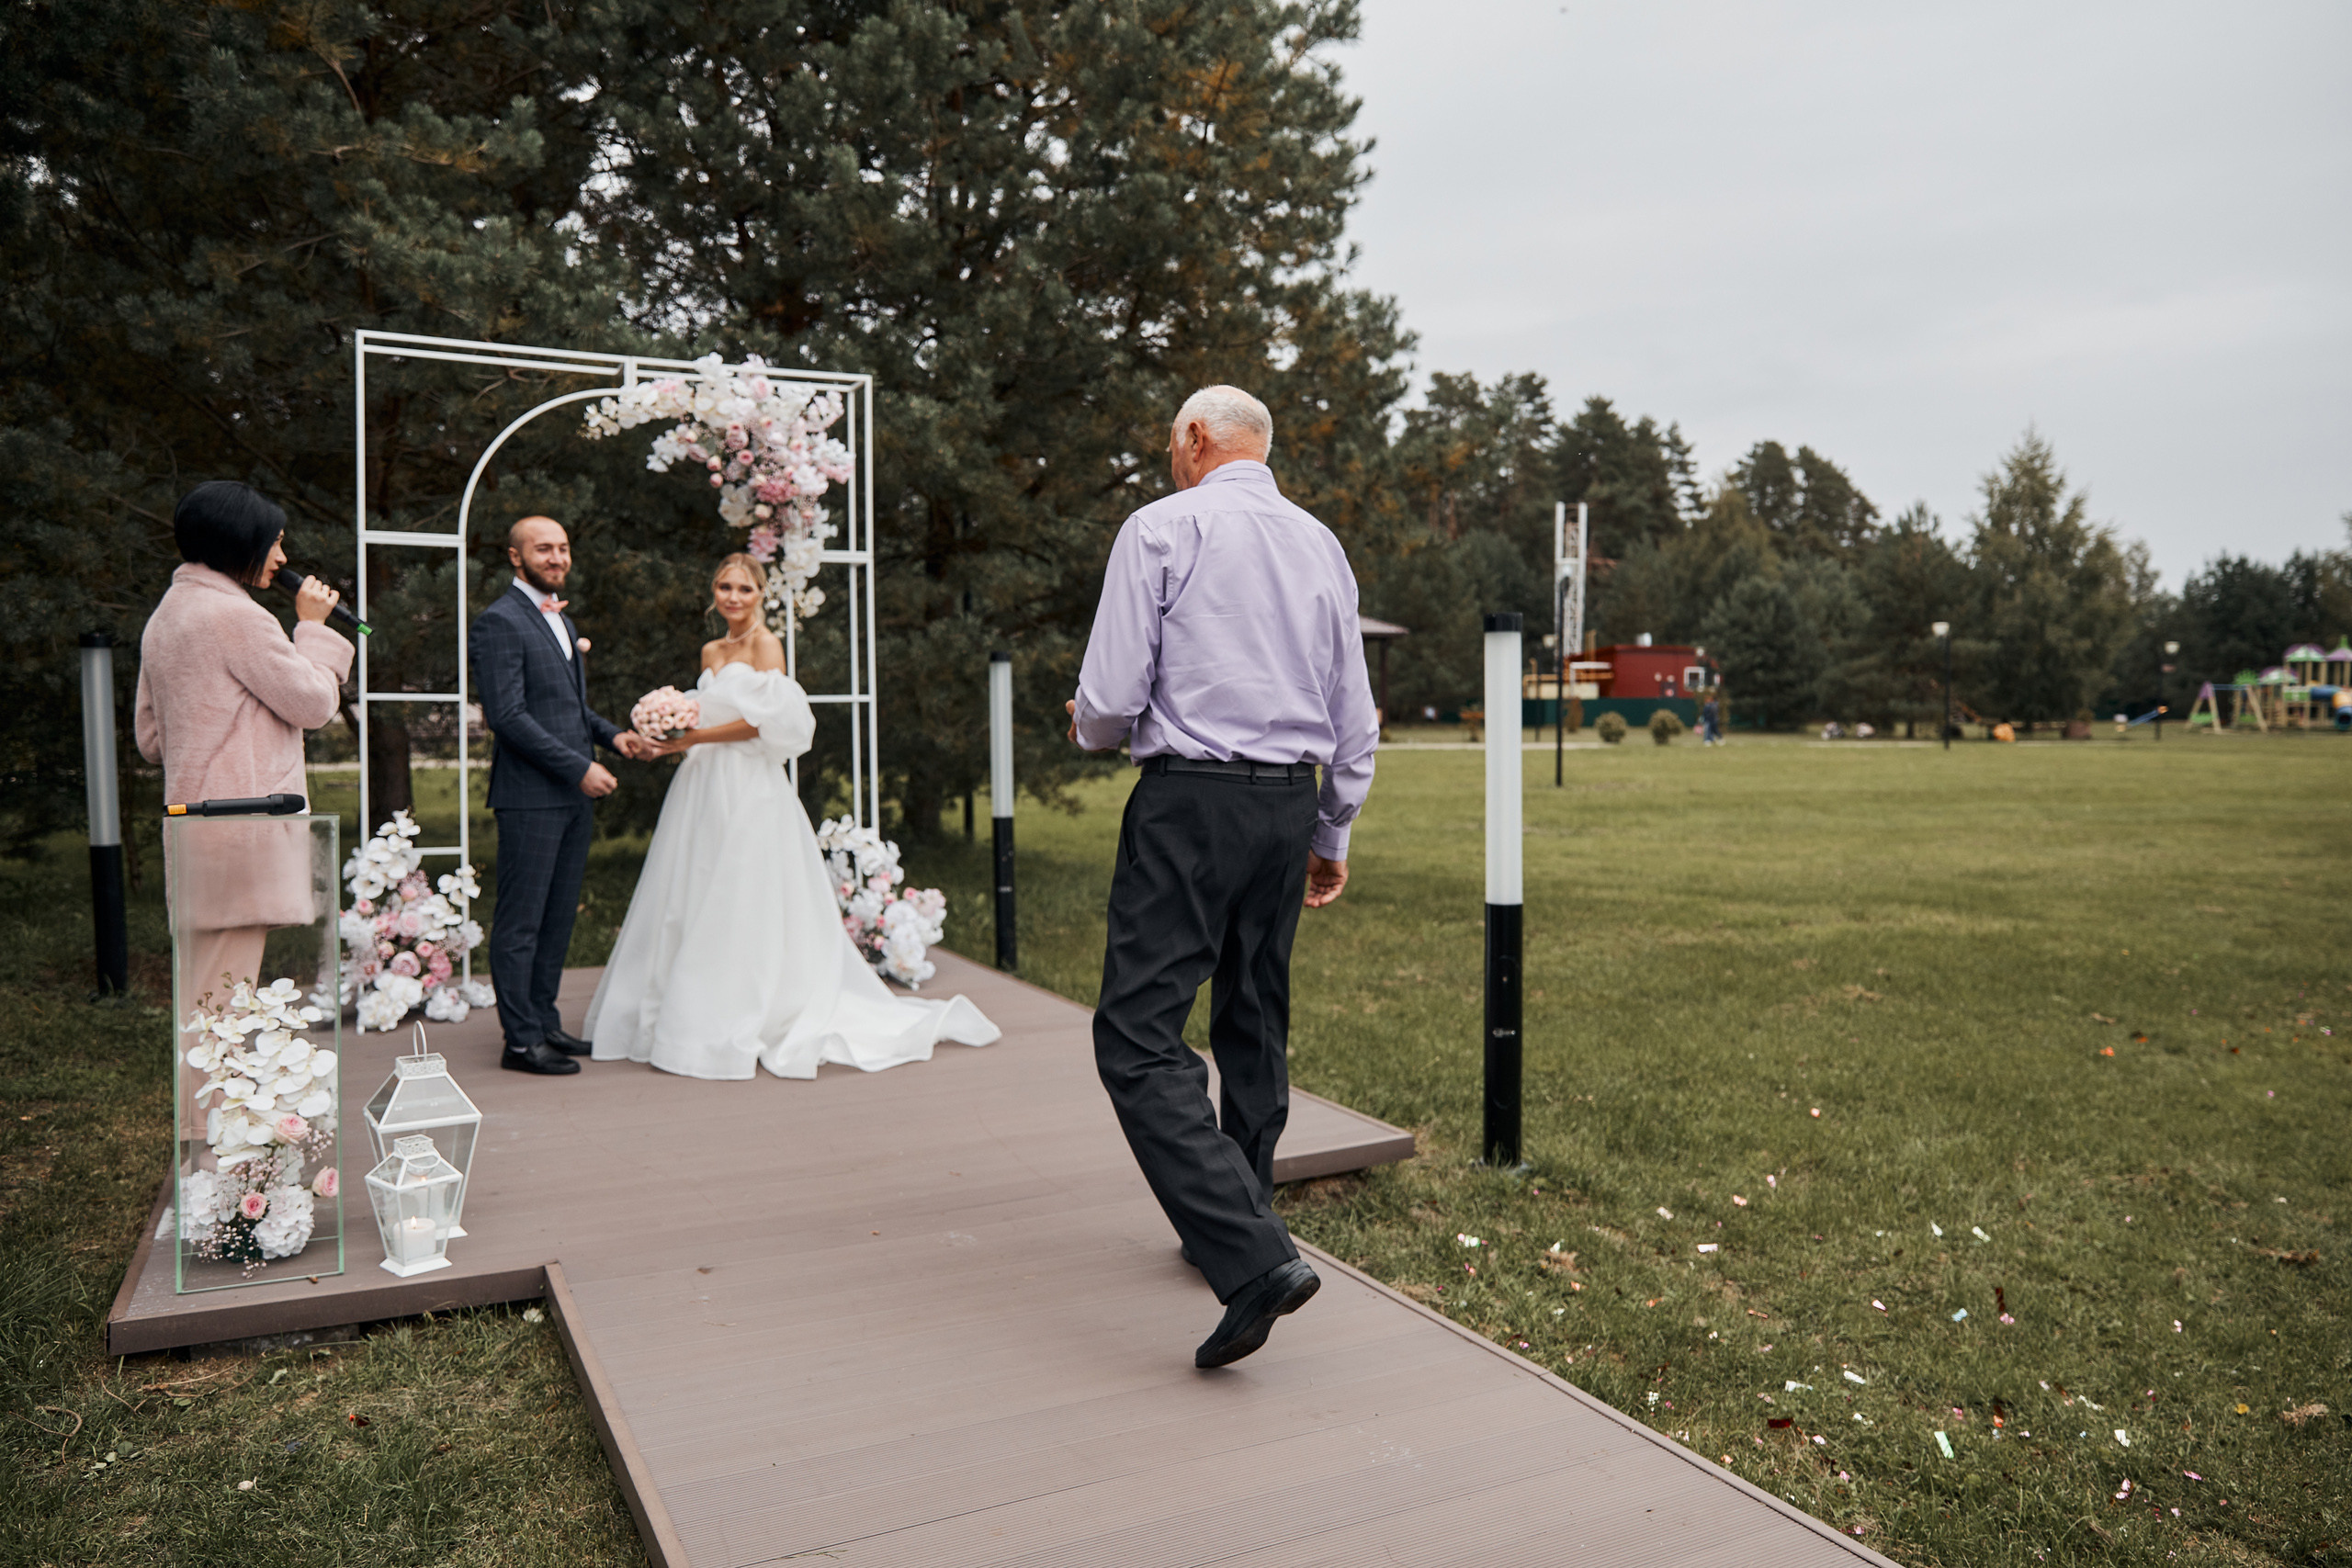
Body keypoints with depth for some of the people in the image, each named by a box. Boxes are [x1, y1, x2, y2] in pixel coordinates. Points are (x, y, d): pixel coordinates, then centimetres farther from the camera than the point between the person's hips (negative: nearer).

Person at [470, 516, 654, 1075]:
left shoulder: (563, 621, 20)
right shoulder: (499, 622, -9)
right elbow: (507, 714, -17)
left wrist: (612, 734, 6)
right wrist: (579, 766, -17)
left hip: (574, 796, 9)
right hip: (531, 796, -9)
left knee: (559, 916, 13)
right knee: (521, 920, -2)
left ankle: (544, 1023, 23)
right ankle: (521, 1039, 4)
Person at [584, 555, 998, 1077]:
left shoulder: (766, 645, -4)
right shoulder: (710, 652, 17)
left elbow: (761, 721, -14)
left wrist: (693, 739, -13)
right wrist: (673, 742, 5)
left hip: (751, 792, -7)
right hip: (704, 790, 7)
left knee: (743, 910, -5)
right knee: (694, 909, 8)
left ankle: (742, 1032, 3)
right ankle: (694, 1023, 16)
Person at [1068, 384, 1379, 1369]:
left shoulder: (1162, 528, -5)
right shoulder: (1322, 546, 13)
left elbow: (1110, 698, -10)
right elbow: (1355, 719, 15)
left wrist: (1090, 728, 14)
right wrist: (1332, 836, 24)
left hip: (1190, 801, -7)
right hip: (1292, 804, 7)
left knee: (1140, 1036, -7)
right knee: (1255, 1026, 17)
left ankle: (1253, 1259, -17)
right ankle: (1235, 1224, 31)